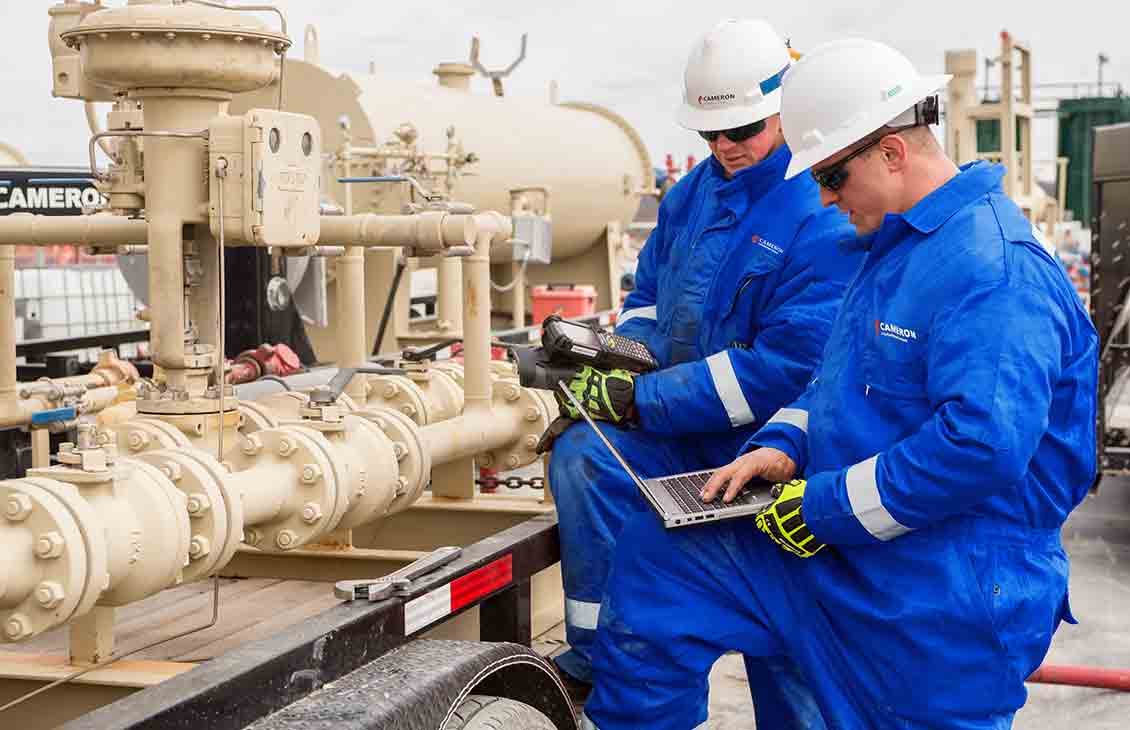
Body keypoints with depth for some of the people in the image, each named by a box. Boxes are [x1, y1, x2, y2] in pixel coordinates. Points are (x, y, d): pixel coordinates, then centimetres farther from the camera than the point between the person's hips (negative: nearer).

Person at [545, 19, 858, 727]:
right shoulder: (693, 192, 6)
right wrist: (628, 357, -7)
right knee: (583, 456, -22)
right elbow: (650, 292, 17)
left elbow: (784, 367, -24)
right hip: (682, 435, 6)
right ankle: (598, 662, -15)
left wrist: (640, 401, -23)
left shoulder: (825, 220, -18)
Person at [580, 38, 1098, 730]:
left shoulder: (993, 268, -22)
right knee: (654, 552, 5)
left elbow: (985, 445, -32)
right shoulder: (896, 247, 12)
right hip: (834, 552, 9)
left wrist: (826, 506, -23)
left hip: (942, 601, -9)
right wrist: (782, 445, 3)